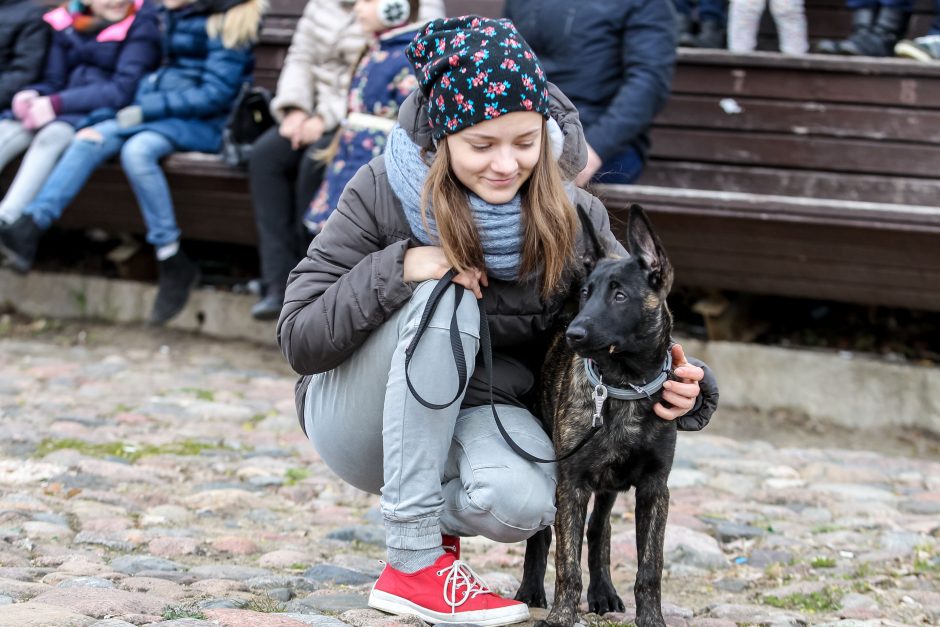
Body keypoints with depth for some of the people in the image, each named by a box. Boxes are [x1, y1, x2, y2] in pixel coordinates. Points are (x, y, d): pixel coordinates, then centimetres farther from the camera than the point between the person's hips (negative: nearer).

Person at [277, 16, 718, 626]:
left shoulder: (573, 219, -10)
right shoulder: (384, 193, -18)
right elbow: (300, 340, -18)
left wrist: (684, 385, -29)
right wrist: (397, 269, -32)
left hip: (476, 414, 1)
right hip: (361, 415, -1)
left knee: (519, 505, -34)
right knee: (443, 299, -32)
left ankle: (439, 515, 6)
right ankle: (414, 561, -24)